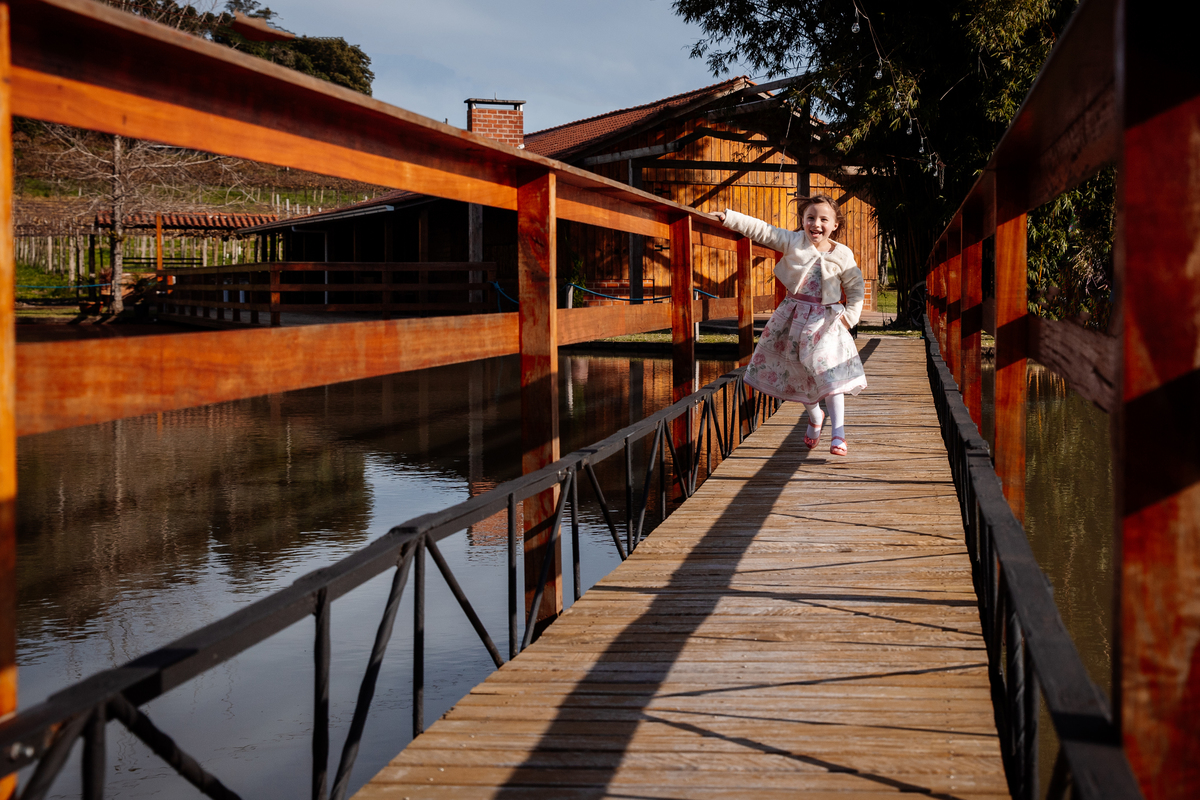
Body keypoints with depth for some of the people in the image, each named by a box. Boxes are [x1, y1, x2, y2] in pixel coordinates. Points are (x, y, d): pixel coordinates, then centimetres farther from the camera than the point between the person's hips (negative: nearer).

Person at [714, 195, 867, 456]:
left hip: (826, 319, -2)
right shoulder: (793, 241, -2)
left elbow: (855, 287, 6)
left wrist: (850, 316, -4)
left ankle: (838, 432, -11)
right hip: (794, 315, 2)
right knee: (796, 372, 10)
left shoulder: (842, 255, -3)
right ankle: (815, 417, 35)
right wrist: (729, 218, -12)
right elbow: (761, 230, -6)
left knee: (829, 372, -13)